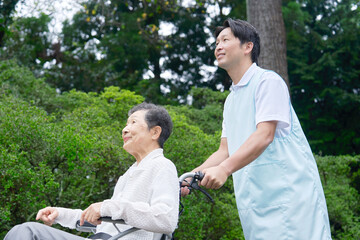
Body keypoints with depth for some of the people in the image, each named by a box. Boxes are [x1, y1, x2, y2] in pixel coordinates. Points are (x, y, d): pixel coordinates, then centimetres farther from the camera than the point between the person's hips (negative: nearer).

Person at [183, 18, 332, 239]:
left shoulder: (268, 81, -4)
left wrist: (224, 169, -29)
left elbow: (264, 136, -17)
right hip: (255, 200, 7)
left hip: (288, 192, -7)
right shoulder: (231, 99, 21)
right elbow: (225, 150, 18)